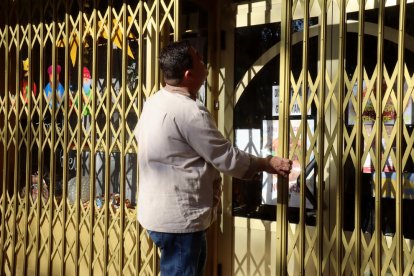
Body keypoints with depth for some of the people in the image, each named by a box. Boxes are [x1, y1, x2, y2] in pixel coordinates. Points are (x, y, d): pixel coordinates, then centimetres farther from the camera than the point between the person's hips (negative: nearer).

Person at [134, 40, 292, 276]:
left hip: (161, 212, 10)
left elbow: (139, 134, 23)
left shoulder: (154, 103, 6)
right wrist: (268, 164, -4)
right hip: (178, 218, -10)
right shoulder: (189, 112, -24)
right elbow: (227, 158, -19)